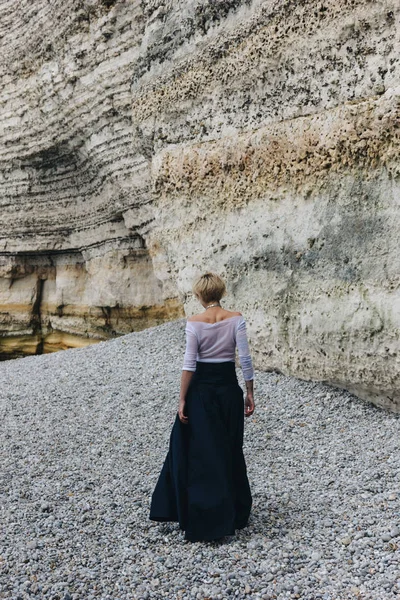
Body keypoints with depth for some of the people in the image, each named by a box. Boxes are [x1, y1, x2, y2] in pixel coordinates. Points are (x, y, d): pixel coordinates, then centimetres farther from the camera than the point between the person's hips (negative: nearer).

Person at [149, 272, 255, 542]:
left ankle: (202, 520, 14)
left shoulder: (194, 322, -10)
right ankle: (233, 514, 27)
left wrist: (182, 400, -6)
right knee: (229, 452, 16)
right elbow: (246, 359, -8)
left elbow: (189, 364, -11)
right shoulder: (236, 319, -6)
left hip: (201, 390, -2)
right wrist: (250, 393, 1)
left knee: (196, 452, 9)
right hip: (228, 387, 2)